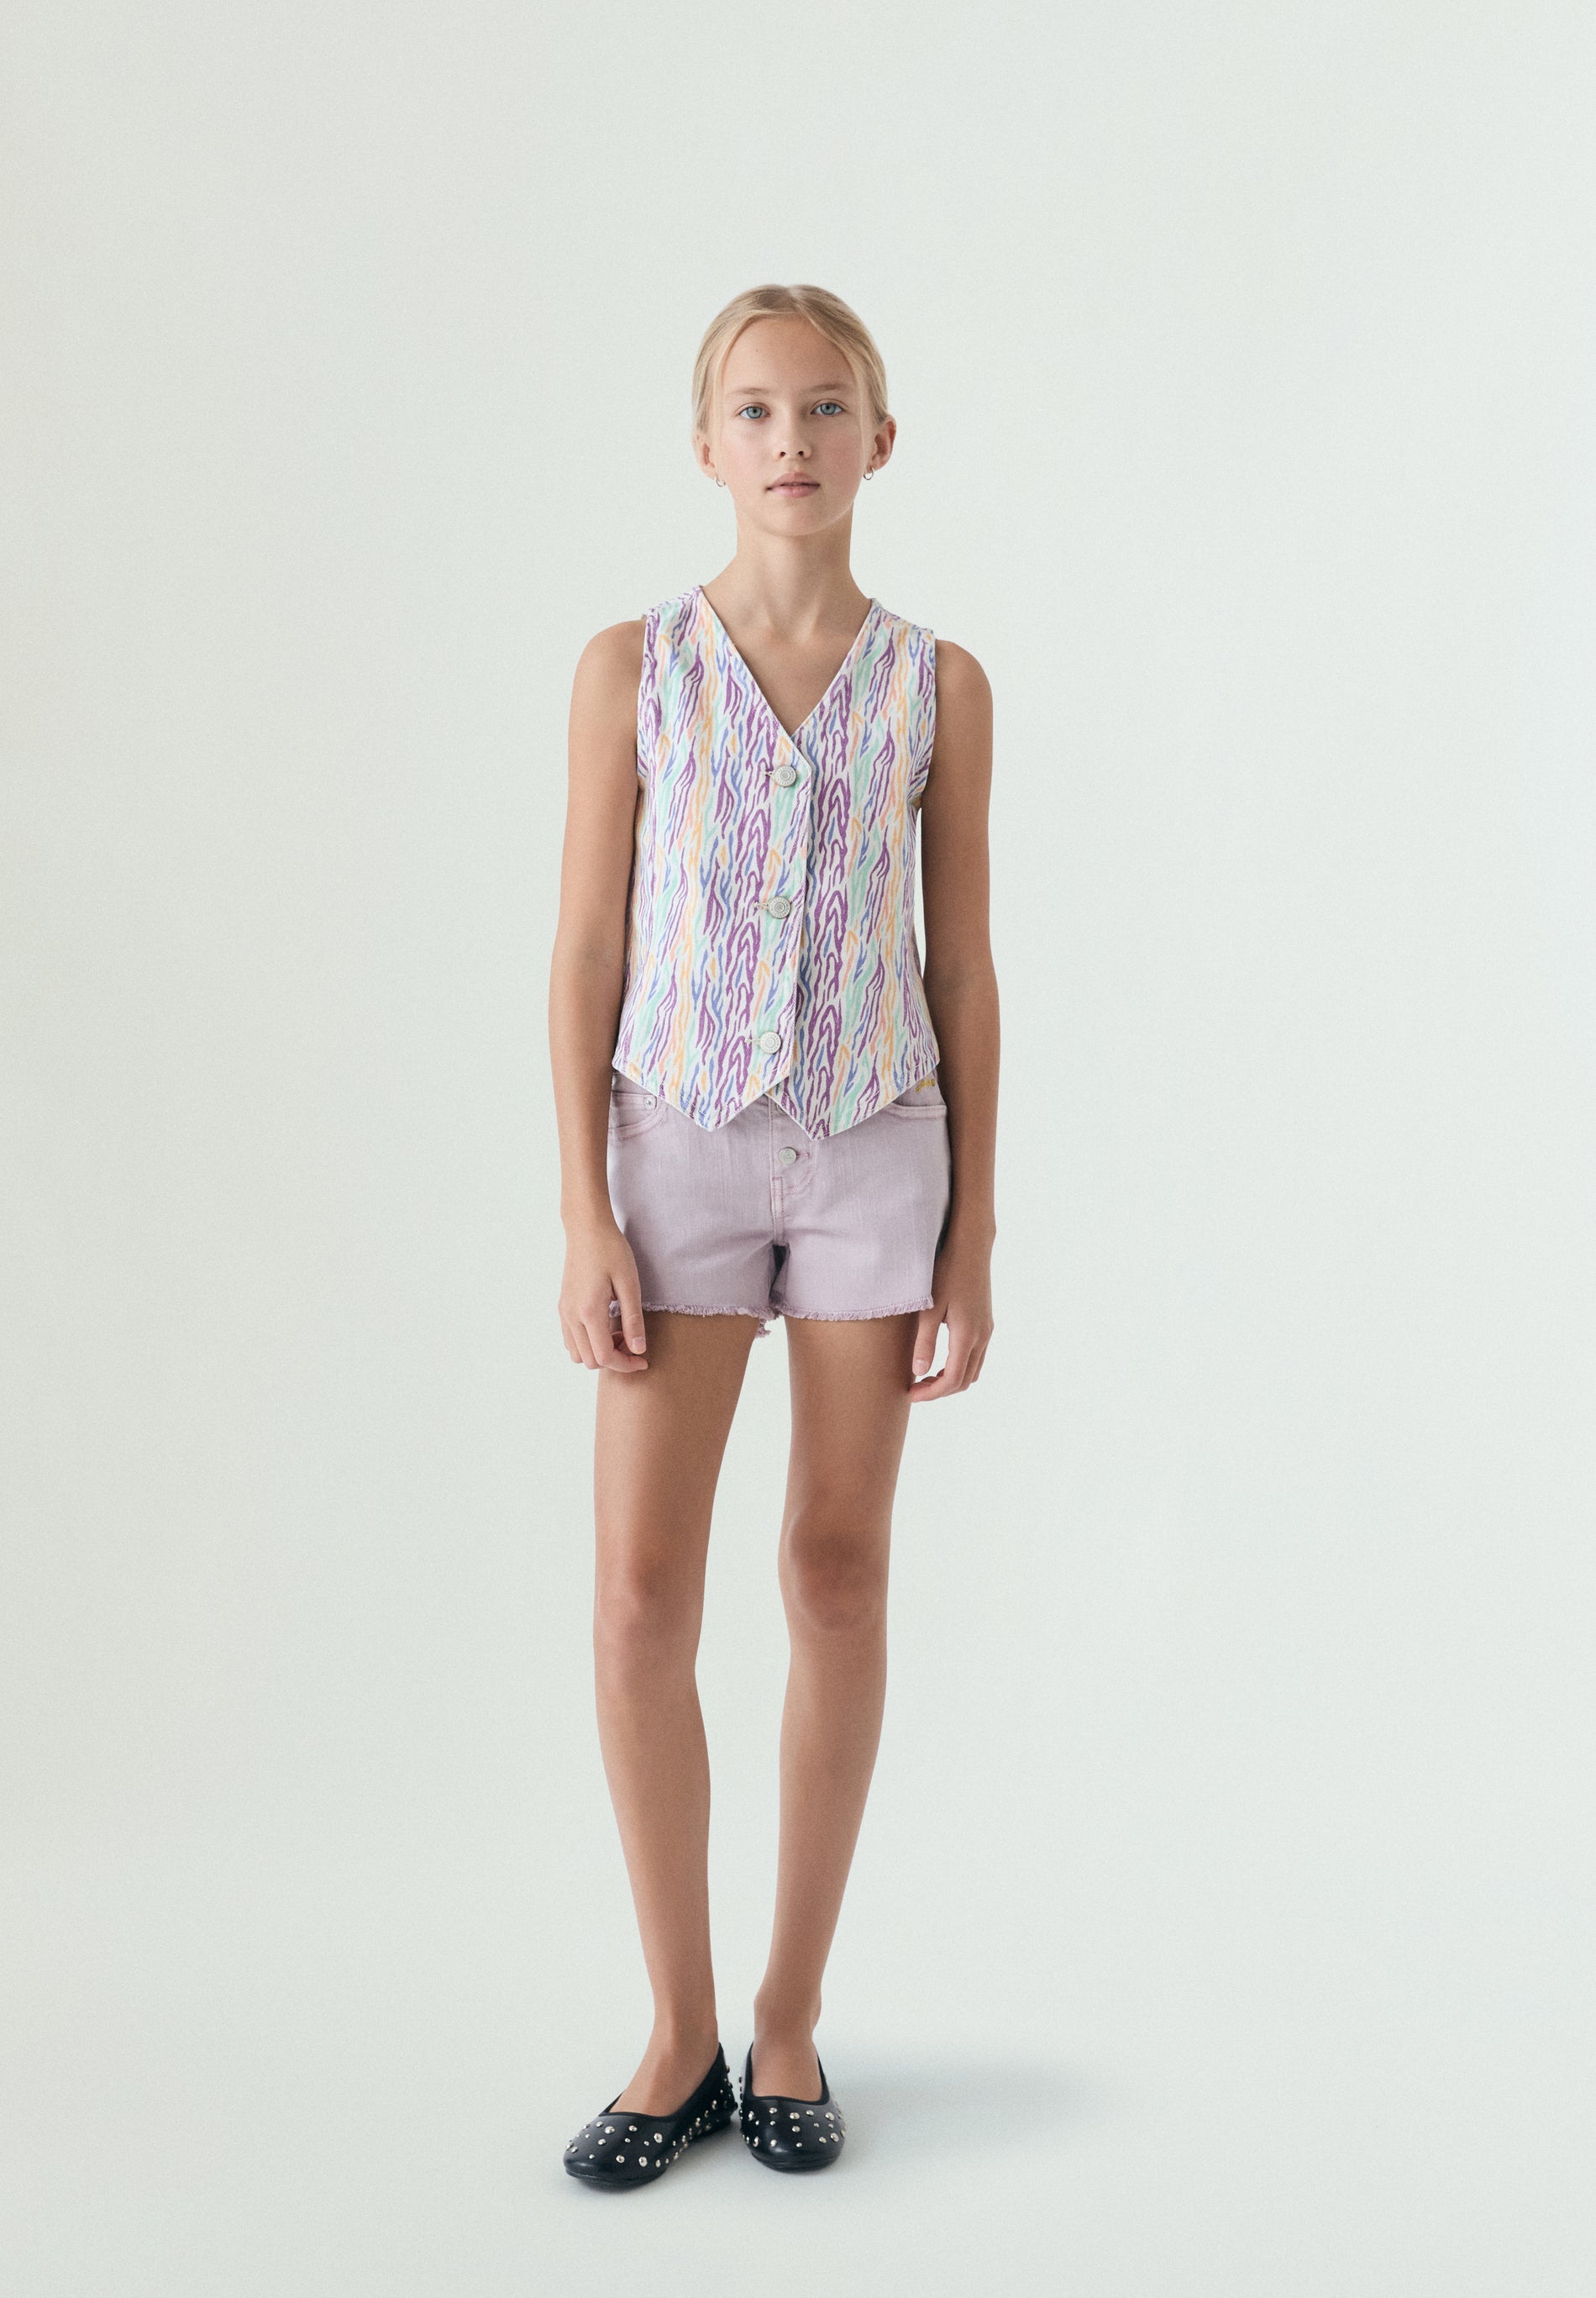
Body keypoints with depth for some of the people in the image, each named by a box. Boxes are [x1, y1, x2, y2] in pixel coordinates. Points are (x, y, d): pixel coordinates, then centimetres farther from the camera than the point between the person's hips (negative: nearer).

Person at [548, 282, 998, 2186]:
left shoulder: (938, 688, 2)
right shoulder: (631, 668, 1)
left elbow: (964, 972, 4)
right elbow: (586, 956, 0)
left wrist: (974, 1238, 1)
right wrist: (585, 1222, -6)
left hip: (877, 1152, 1)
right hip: (680, 1145, 0)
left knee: (839, 1576, 7)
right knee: (641, 1596, -3)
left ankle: (790, 2021, 21)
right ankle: (681, 2034, 14)